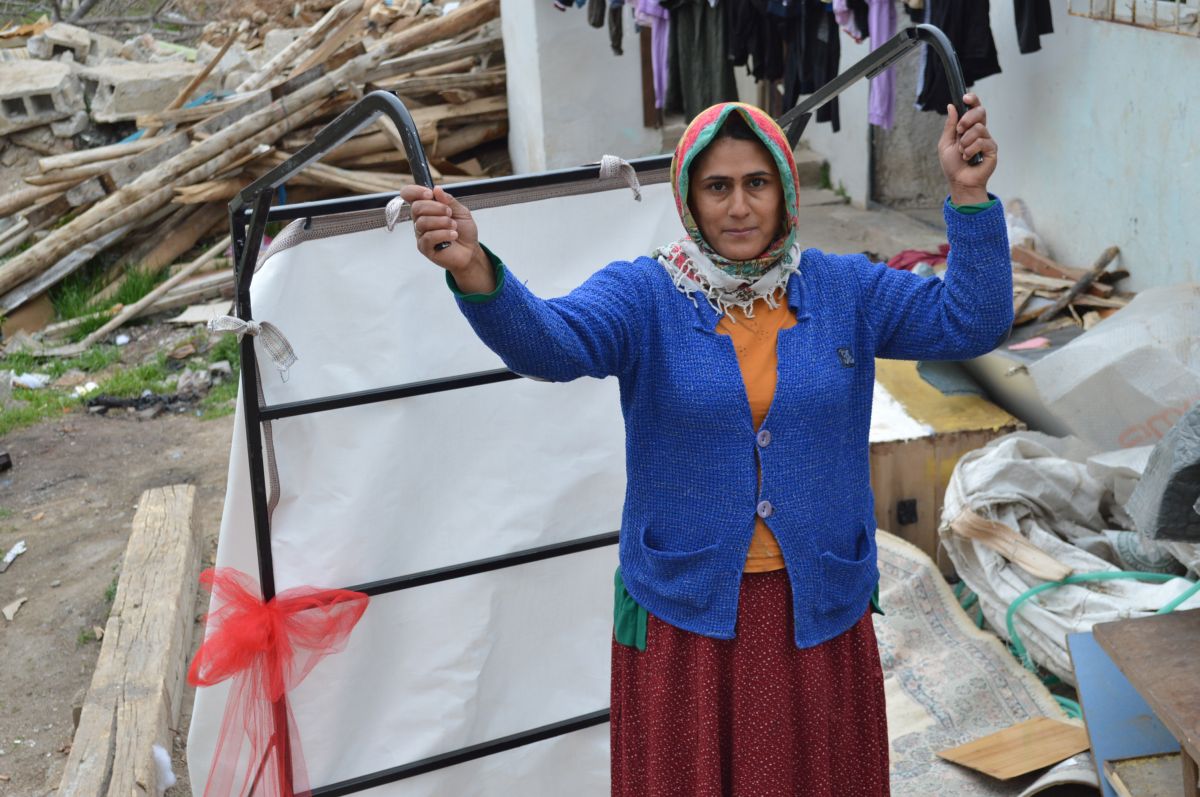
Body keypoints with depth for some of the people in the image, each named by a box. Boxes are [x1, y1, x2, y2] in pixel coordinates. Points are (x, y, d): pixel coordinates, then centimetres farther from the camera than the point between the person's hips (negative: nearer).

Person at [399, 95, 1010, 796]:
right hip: (683, 611, -2)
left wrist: (968, 195, -18)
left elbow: (971, 323, -6)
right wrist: (475, 272, -46)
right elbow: (550, 343, -26)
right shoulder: (643, 295, -8)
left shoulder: (845, 290, 0)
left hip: (819, 609, 2)